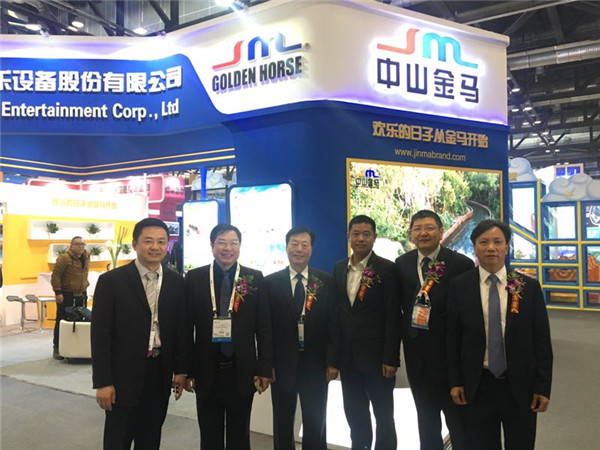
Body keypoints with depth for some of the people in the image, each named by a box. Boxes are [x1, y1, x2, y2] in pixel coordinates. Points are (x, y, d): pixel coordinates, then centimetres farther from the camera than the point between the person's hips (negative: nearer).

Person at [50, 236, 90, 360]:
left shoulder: (86, 258, 9)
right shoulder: (64, 258, -13)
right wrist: (58, 292, -16)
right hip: (66, 295, -6)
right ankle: (57, 348, 12)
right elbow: (55, 275, -13)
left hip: (81, 295, 6)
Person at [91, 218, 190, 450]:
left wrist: (181, 370, 6)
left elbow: (182, 328, 7)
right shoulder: (111, 281, -8)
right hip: (124, 376, -3)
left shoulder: (176, 282, 3)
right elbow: (100, 335, -9)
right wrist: (102, 382, -11)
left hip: (161, 375, 3)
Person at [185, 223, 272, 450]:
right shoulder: (194, 278, 0)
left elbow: (264, 327, -1)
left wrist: (264, 368, -4)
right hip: (206, 371, 0)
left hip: (242, 371, 0)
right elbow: (187, 326, 1)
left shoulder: (255, 278, -1)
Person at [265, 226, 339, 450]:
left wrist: (332, 362, -5)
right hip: (282, 363, 0)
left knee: (315, 423, 14)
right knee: (282, 423, 15)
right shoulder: (271, 282, -2)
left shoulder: (326, 282, 0)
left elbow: (333, 324, -1)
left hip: (315, 363, 1)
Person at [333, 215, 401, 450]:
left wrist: (391, 358, -13)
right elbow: (337, 310, 9)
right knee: (354, 413, 16)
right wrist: (335, 352, 7)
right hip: (347, 355, 5)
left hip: (376, 355, -4)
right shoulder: (338, 268, 6)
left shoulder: (387, 269, -9)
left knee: (383, 414, 9)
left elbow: (393, 318, -11)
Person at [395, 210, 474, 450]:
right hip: (416, 352, 4)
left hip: (450, 352, -4)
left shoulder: (461, 264, -12)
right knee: (426, 418, 21)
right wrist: (406, 334, 0)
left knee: (458, 419, 12)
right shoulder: (402, 264, 1)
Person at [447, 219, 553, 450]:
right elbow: (453, 337, 0)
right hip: (477, 385, 0)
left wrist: (543, 387, -3)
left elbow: (542, 340, -1)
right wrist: (455, 381, -1)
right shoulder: (459, 286, -4)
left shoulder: (529, 287, -4)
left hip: (521, 385, 0)